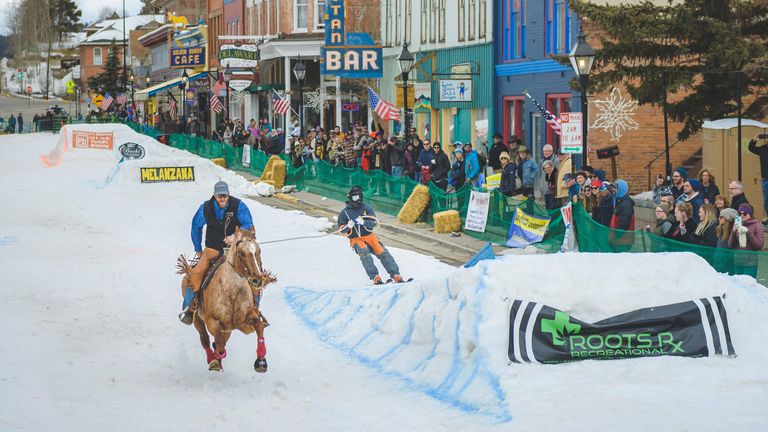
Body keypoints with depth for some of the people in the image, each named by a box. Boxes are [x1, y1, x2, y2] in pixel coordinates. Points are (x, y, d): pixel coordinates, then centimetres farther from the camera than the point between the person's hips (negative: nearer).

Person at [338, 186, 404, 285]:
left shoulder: (366, 208, 3)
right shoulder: (344, 213, 2)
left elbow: (373, 223, -6)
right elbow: (341, 229, 2)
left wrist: (363, 222, -26)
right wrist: (348, 226, -20)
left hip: (369, 236, 2)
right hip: (355, 239, -2)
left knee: (382, 252, -16)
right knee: (364, 252, -31)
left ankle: (395, 275, -15)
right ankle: (375, 277, -35)